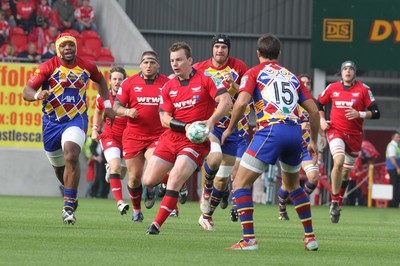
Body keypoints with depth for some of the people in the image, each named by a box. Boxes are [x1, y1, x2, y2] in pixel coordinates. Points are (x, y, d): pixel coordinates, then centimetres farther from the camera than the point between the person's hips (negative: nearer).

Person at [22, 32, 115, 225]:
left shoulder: (87, 67, 1)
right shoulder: (48, 67, -8)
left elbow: (100, 80, 24)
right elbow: (26, 91, -14)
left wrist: (107, 104, 20)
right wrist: (38, 95, -36)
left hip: (77, 120, -1)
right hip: (52, 121, 1)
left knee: (71, 157, -25)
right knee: (58, 165, 12)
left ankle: (69, 207, -23)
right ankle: (71, 193, 45)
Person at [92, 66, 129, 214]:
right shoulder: (103, 97, -2)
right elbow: (98, 112, 19)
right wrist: (95, 129, 9)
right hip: (110, 136, -1)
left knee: (121, 175, 12)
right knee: (116, 165, -27)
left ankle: (110, 169, 50)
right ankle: (120, 202, -27)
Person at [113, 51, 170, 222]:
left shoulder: (167, 83, 4)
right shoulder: (130, 83, 4)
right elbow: (116, 107, 5)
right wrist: (127, 111, -16)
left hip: (158, 136, -1)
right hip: (133, 136, 1)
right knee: (134, 177, 3)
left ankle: (151, 189, 12)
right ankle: (136, 211, 26)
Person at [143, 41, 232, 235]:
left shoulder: (205, 80, -3)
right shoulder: (168, 87, 9)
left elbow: (226, 101, -12)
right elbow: (165, 119, 2)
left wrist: (211, 121, -26)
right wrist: (186, 126, -16)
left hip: (196, 141, -5)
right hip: (170, 138, 5)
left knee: (175, 180, -20)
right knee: (149, 181, -2)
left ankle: (157, 224, -13)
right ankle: (178, 185, 29)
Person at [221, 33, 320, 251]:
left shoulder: (254, 73, 10)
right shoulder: (292, 77, 23)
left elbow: (241, 102, -7)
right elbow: (314, 111, 19)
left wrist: (230, 129, 6)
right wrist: (314, 142, 28)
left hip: (271, 130, -5)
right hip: (295, 132, 5)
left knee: (240, 184, 1)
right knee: (293, 185, 28)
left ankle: (249, 239, -12)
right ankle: (310, 237, 25)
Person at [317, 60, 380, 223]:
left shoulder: (363, 89, -2)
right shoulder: (332, 88, 3)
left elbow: (376, 113, -3)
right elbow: (319, 104, 20)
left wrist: (359, 114, -19)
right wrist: (322, 120, 5)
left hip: (355, 135, 1)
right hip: (336, 131, -1)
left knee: (346, 172, 10)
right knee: (339, 161, -27)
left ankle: (337, 204, 29)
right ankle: (334, 201, -16)